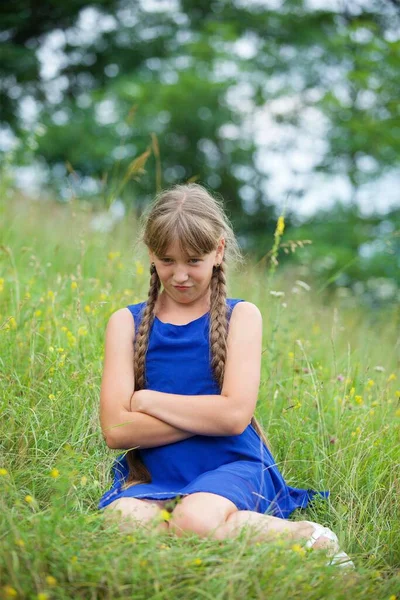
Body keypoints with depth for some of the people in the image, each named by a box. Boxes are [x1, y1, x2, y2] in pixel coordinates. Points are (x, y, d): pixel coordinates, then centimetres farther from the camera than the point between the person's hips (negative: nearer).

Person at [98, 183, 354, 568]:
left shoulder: (241, 316, 2)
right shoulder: (126, 322, 7)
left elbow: (235, 415, -12)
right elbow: (115, 430, -5)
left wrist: (145, 399, -6)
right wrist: (206, 416, -12)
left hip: (229, 467, -2)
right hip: (152, 476, 2)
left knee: (194, 520, -36)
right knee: (122, 522, -33)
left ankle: (311, 538, -12)